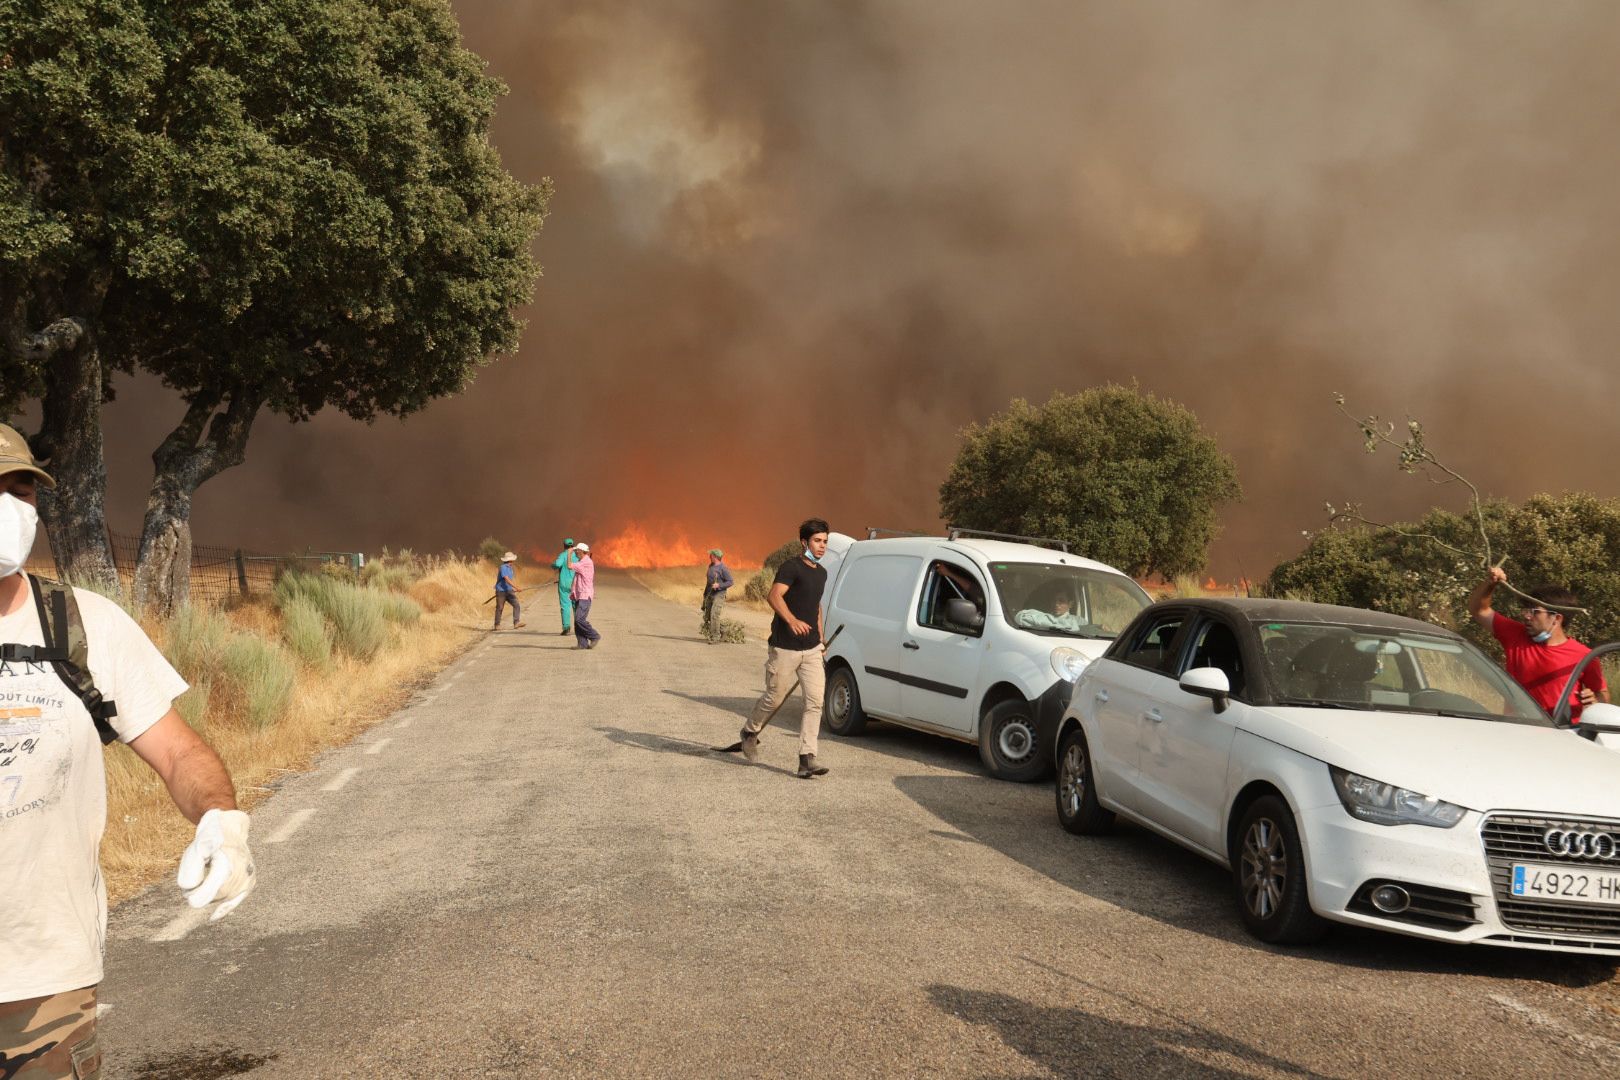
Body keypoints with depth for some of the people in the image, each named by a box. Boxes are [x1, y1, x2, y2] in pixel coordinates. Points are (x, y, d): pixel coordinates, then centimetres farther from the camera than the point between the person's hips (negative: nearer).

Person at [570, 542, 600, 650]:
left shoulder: (587, 562, -13)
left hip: (585, 596, -10)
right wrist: (573, 592, 18)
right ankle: (582, 643, 3)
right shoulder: (582, 562, 19)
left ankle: (594, 636, -5)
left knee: (580, 619, -17)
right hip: (579, 596, 10)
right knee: (577, 621, 4)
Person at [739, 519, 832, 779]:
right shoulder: (791, 567, -11)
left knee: (815, 702, -6)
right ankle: (750, 732, 35)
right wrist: (792, 620, -41)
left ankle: (807, 758, -7)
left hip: (812, 649, 6)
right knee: (774, 698, 6)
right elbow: (774, 596, -26)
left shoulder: (821, 572, 15)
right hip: (785, 648, -6)